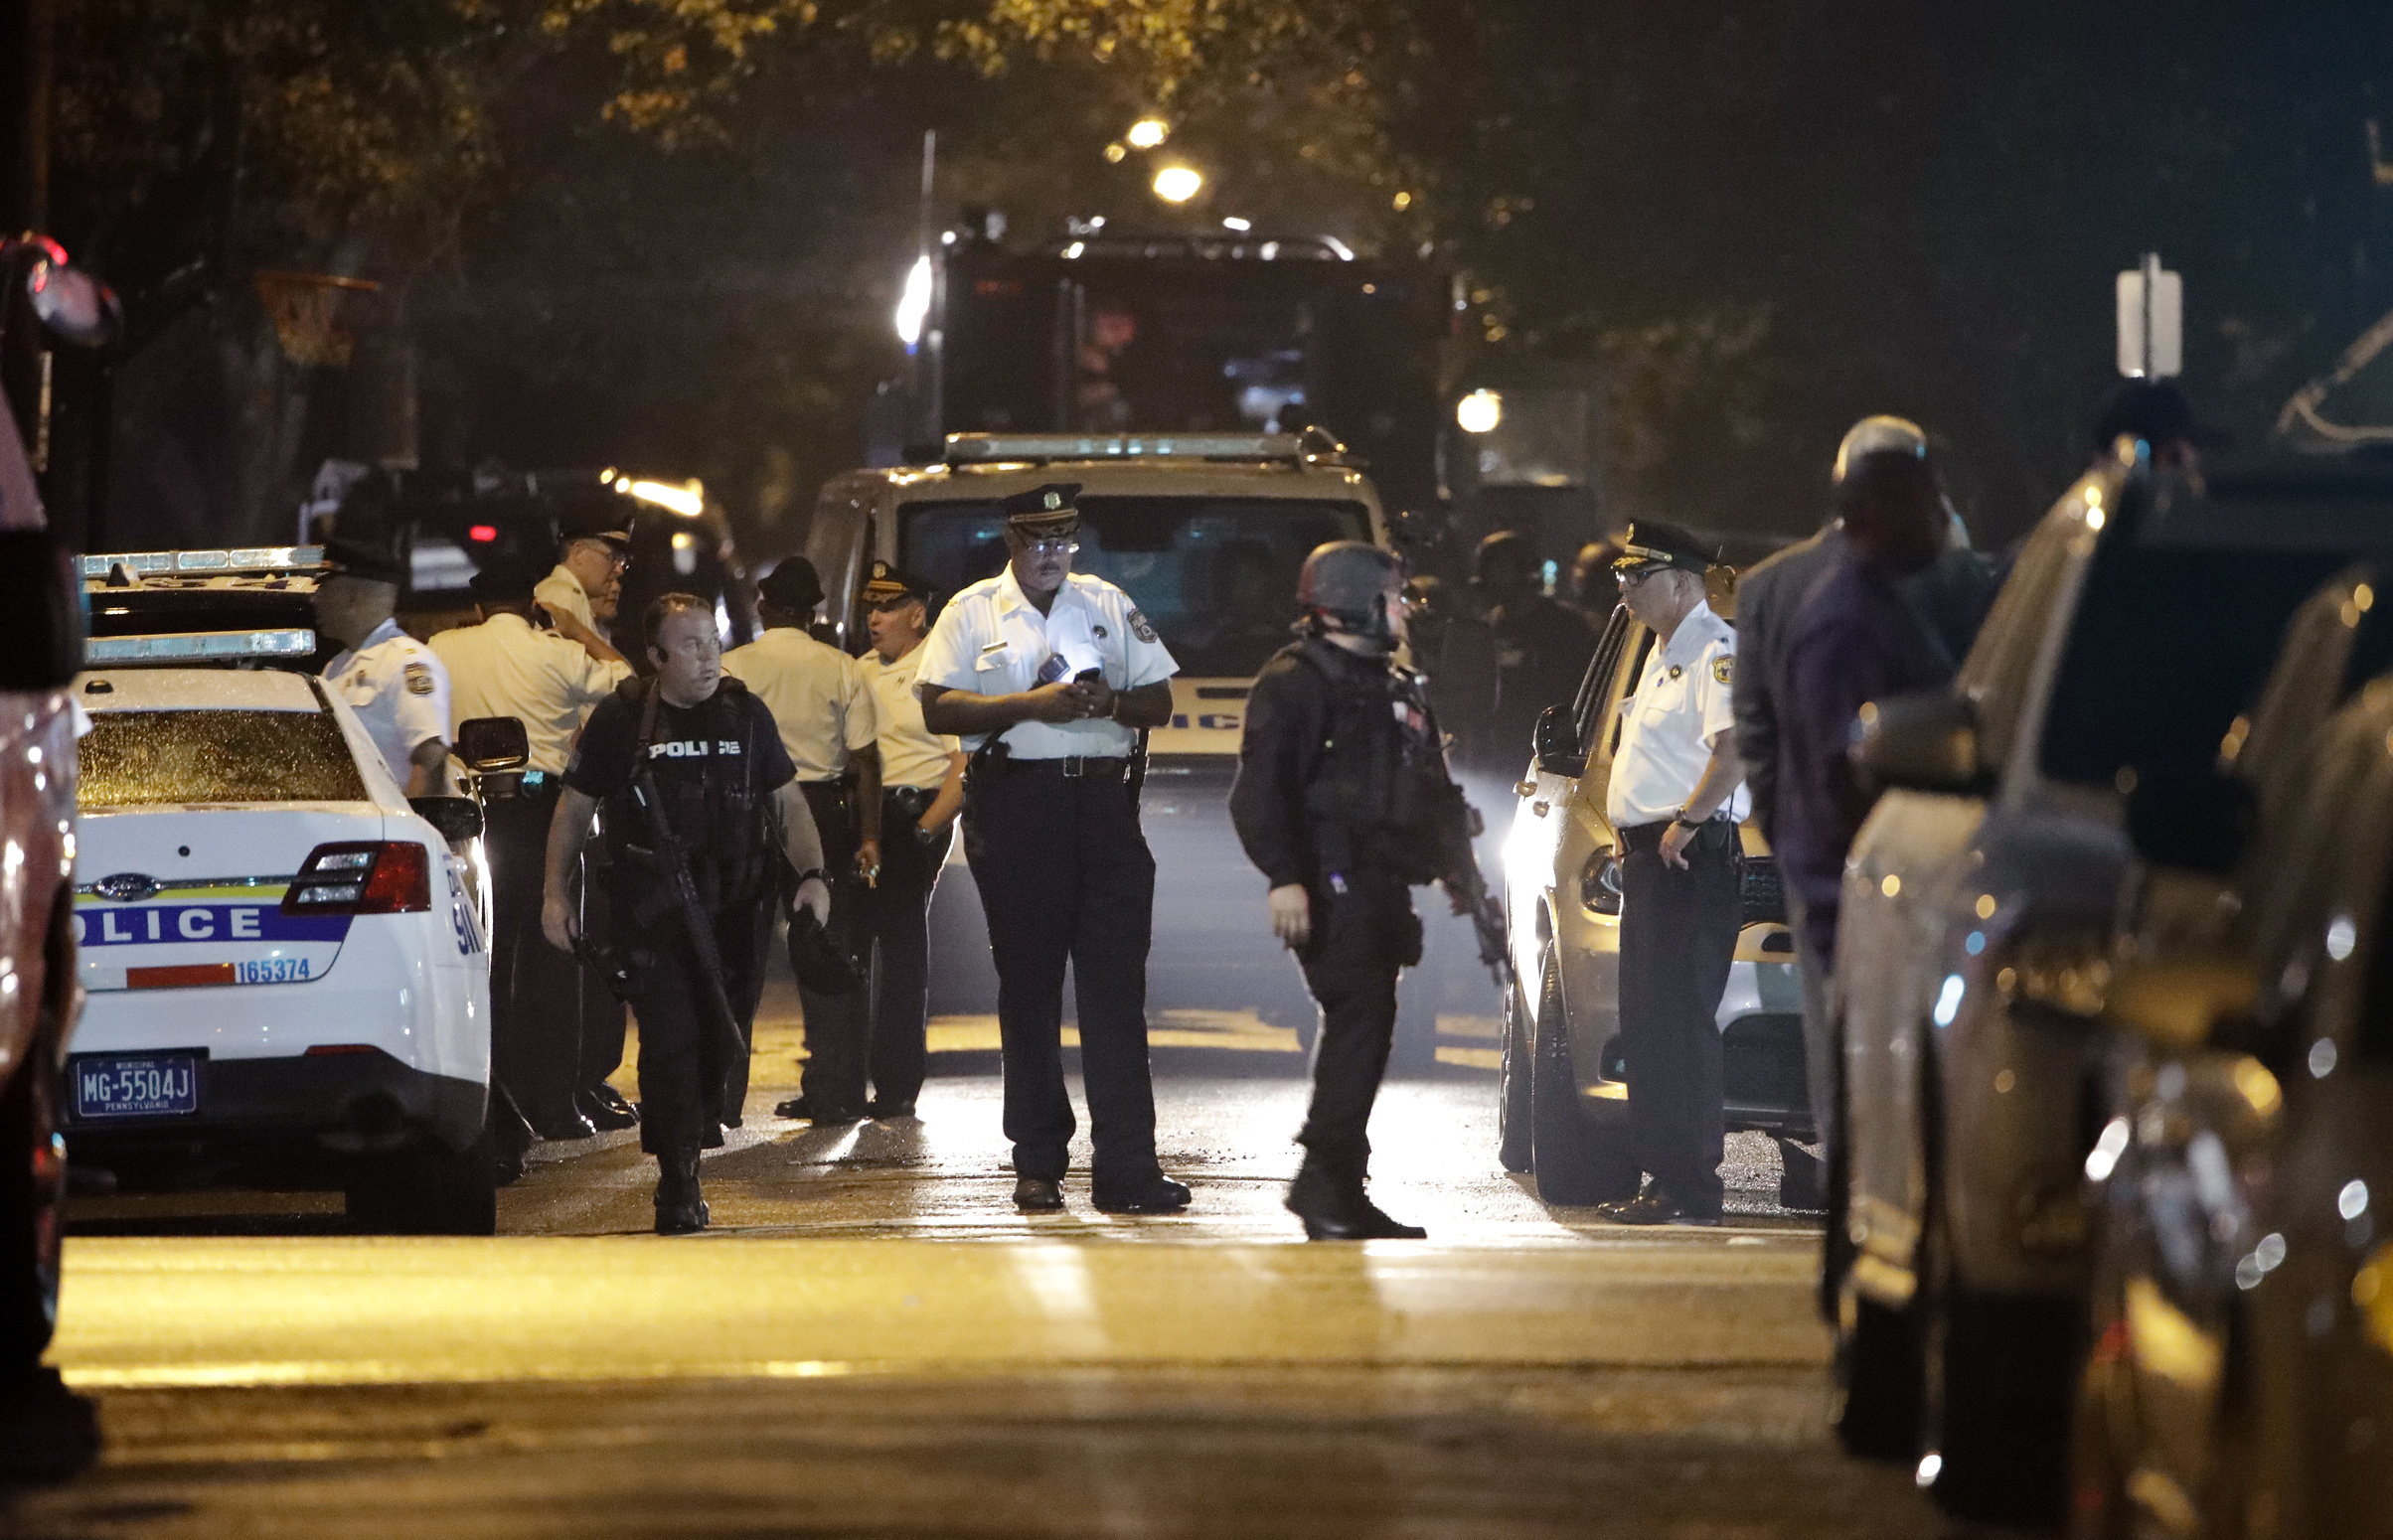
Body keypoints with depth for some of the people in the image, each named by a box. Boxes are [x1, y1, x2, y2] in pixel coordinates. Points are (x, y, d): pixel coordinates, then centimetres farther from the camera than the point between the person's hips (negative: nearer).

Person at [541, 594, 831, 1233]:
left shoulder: (746, 714, 11)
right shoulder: (621, 719, 3)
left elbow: (788, 803, 15)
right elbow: (574, 808, 9)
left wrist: (811, 874, 0)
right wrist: (556, 892, 2)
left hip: (735, 904, 3)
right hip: (652, 910, -3)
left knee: (722, 1040, 2)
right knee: (670, 1038, -13)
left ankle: (690, 1148, 25)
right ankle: (678, 1182, -10)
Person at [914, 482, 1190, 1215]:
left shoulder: (1109, 605, 15)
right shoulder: (973, 612, 6)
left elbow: (1158, 702, 15)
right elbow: (938, 708, -4)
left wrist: (1110, 702, -7)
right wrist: (1030, 705, -14)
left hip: (1102, 799, 2)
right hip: (1014, 804, -2)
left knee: (1116, 985, -5)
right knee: (1028, 987, 1)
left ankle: (1125, 1165, -7)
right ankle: (1037, 1164, 7)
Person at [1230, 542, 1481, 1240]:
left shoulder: (1398, 688, 21)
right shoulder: (1295, 683, -8)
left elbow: (1433, 790, 28)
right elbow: (1260, 788, -17)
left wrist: (1455, 867, 24)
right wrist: (1283, 875, -25)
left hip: (1382, 886, 9)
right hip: (1330, 883, -9)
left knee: (1367, 1029, 7)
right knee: (1359, 1014, -17)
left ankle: (1340, 1189, 11)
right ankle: (1324, 1177, -16)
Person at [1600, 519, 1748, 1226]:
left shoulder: (1716, 650, -12)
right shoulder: (1665, 651, 20)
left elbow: (1735, 749, -24)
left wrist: (1684, 823, -21)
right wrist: (1631, 834, 17)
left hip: (1691, 857, -11)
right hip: (1649, 855, 11)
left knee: (1679, 1022, -12)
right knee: (1646, 1022, 11)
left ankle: (1690, 1188, -12)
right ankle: (1664, 1176, 15)